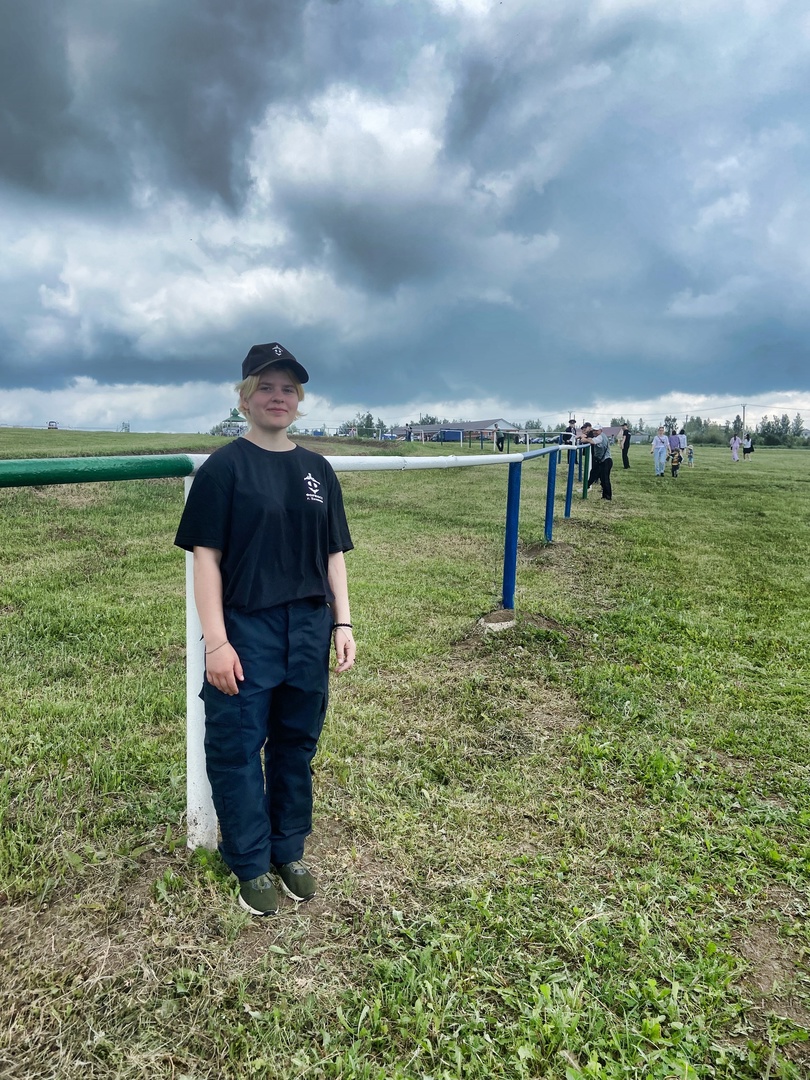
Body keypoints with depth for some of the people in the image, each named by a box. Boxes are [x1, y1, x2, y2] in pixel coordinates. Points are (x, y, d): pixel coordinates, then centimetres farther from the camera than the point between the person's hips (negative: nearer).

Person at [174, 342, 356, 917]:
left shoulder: (317, 469, 8)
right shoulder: (225, 467, -5)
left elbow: (334, 554, 11)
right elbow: (206, 557, -8)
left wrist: (342, 623, 5)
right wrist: (216, 641, -13)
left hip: (309, 632, 4)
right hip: (245, 632, -4)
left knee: (297, 745, 15)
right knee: (238, 751, 7)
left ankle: (289, 852, 34)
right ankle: (251, 864, 28)